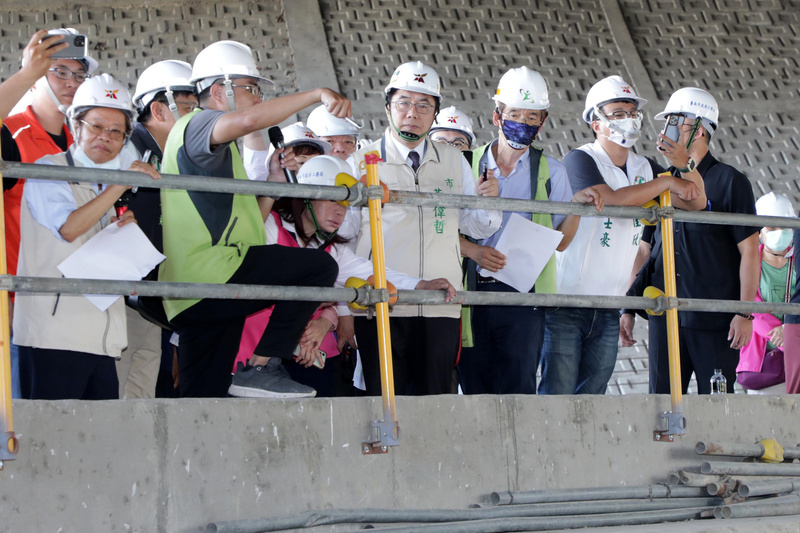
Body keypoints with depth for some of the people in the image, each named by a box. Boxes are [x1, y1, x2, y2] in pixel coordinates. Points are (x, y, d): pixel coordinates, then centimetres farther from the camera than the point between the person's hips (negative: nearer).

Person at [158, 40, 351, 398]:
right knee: (320, 266, -13)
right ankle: (262, 366, -14)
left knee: (204, 396, 8)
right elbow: (250, 119, -25)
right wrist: (317, 94, -22)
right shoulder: (196, 126, -1)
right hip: (210, 271, -10)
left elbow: (245, 226, 25)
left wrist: (273, 184, 14)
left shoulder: (221, 151, 30)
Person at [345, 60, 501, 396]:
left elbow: (477, 227, 19)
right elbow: (342, 236, 5)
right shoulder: (361, 163, 5)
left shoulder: (453, 161, 16)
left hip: (441, 308, 3)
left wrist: (488, 201, -2)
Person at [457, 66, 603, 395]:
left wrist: (576, 207, -7)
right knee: (474, 390, 0)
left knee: (517, 390, -5)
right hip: (473, 292, 1)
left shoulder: (551, 173, 9)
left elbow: (559, 242, 8)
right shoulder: (468, 165, 9)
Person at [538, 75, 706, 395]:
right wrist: (668, 181, -11)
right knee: (557, 396, -9)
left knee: (592, 396, 8)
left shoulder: (644, 168, 14)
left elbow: (695, 203, 10)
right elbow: (612, 199, -23)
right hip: (565, 302, -7)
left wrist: (684, 164, -10)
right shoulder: (579, 160, -7)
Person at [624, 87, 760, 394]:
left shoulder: (730, 182, -3)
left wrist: (745, 313, -10)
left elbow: (749, 252, -5)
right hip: (664, 317, 5)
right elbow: (644, 250, 18)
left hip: (716, 320, -5)